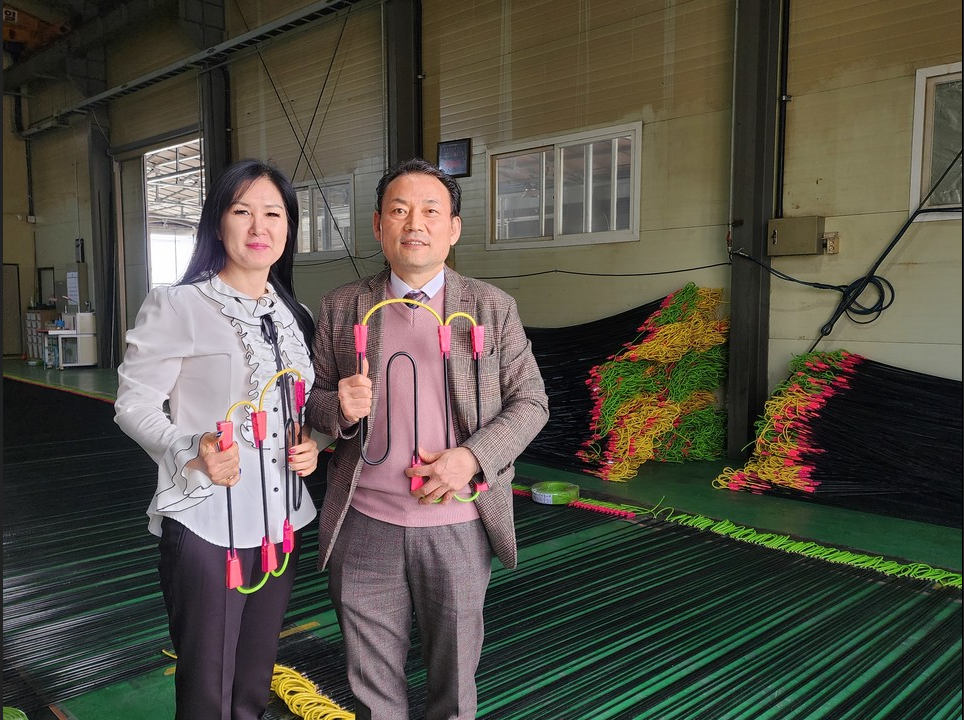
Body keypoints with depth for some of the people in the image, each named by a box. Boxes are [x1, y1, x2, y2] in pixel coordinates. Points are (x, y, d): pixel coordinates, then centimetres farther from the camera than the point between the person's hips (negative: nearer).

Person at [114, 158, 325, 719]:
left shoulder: (294, 314, 10)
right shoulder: (177, 305, -8)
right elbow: (134, 401, -9)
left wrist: (311, 443, -1)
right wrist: (191, 454, -26)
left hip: (281, 523, 6)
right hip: (206, 524, -5)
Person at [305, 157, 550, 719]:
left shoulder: (493, 307, 0)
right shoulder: (342, 308, 3)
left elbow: (530, 402, 1)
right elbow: (316, 402, 10)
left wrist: (471, 457, -15)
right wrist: (340, 408, -14)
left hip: (457, 527, -1)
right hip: (365, 527, 1)